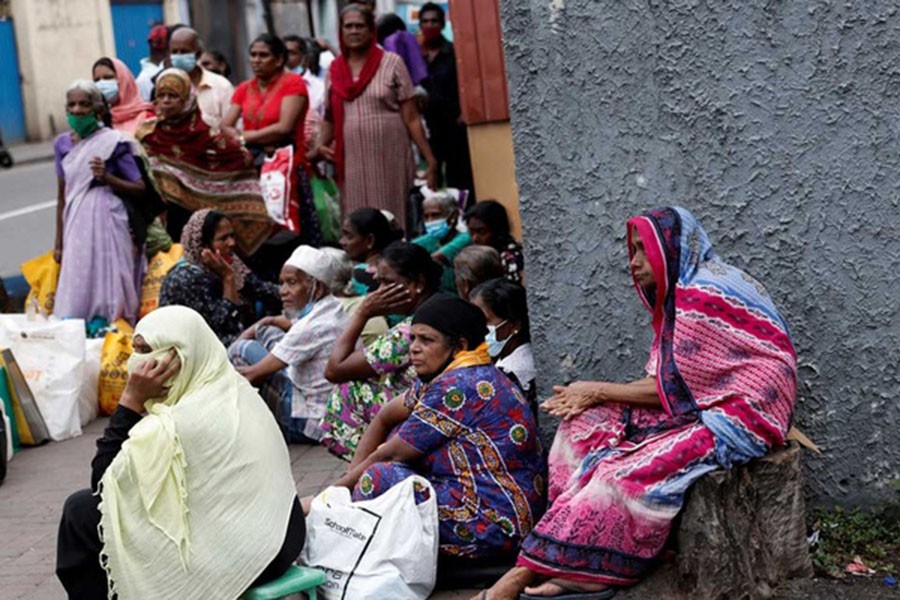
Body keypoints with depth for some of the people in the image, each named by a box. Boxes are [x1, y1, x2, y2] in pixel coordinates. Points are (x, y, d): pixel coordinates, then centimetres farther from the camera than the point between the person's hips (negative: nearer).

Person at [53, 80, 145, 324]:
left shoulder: (113, 142, -5)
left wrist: (106, 177, -18)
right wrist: (59, 242, 16)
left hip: (107, 222, -4)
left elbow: (140, 189, -3)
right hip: (76, 226, 5)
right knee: (76, 293, 4)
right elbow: (62, 195, 15)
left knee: (109, 285, -3)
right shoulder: (62, 144, 9)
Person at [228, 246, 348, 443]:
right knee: (265, 330, 16)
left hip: (312, 427, -10)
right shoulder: (333, 308, 4)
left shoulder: (313, 327, -23)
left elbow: (253, 373, -18)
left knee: (243, 350, -6)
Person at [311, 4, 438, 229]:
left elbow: (411, 117, 0)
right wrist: (321, 145, -2)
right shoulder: (335, 70, 9)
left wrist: (430, 160, -6)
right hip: (352, 163, 2)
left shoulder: (391, 63, 1)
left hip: (390, 159, -2)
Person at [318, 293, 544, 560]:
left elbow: (393, 453, -12)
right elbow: (385, 418, 21)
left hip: (496, 525, -11)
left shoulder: (458, 387, -17)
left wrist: (338, 487, 0)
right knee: (402, 434, 14)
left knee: (380, 477, -21)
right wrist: (352, 476, 9)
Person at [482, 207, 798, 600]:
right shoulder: (683, 293, 14)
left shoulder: (702, 297, -17)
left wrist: (598, 391, -5)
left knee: (627, 473, -27)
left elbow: (672, 390, -16)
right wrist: (592, 395, -5)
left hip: (739, 413, -10)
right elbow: (667, 382, 8)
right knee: (585, 428, -1)